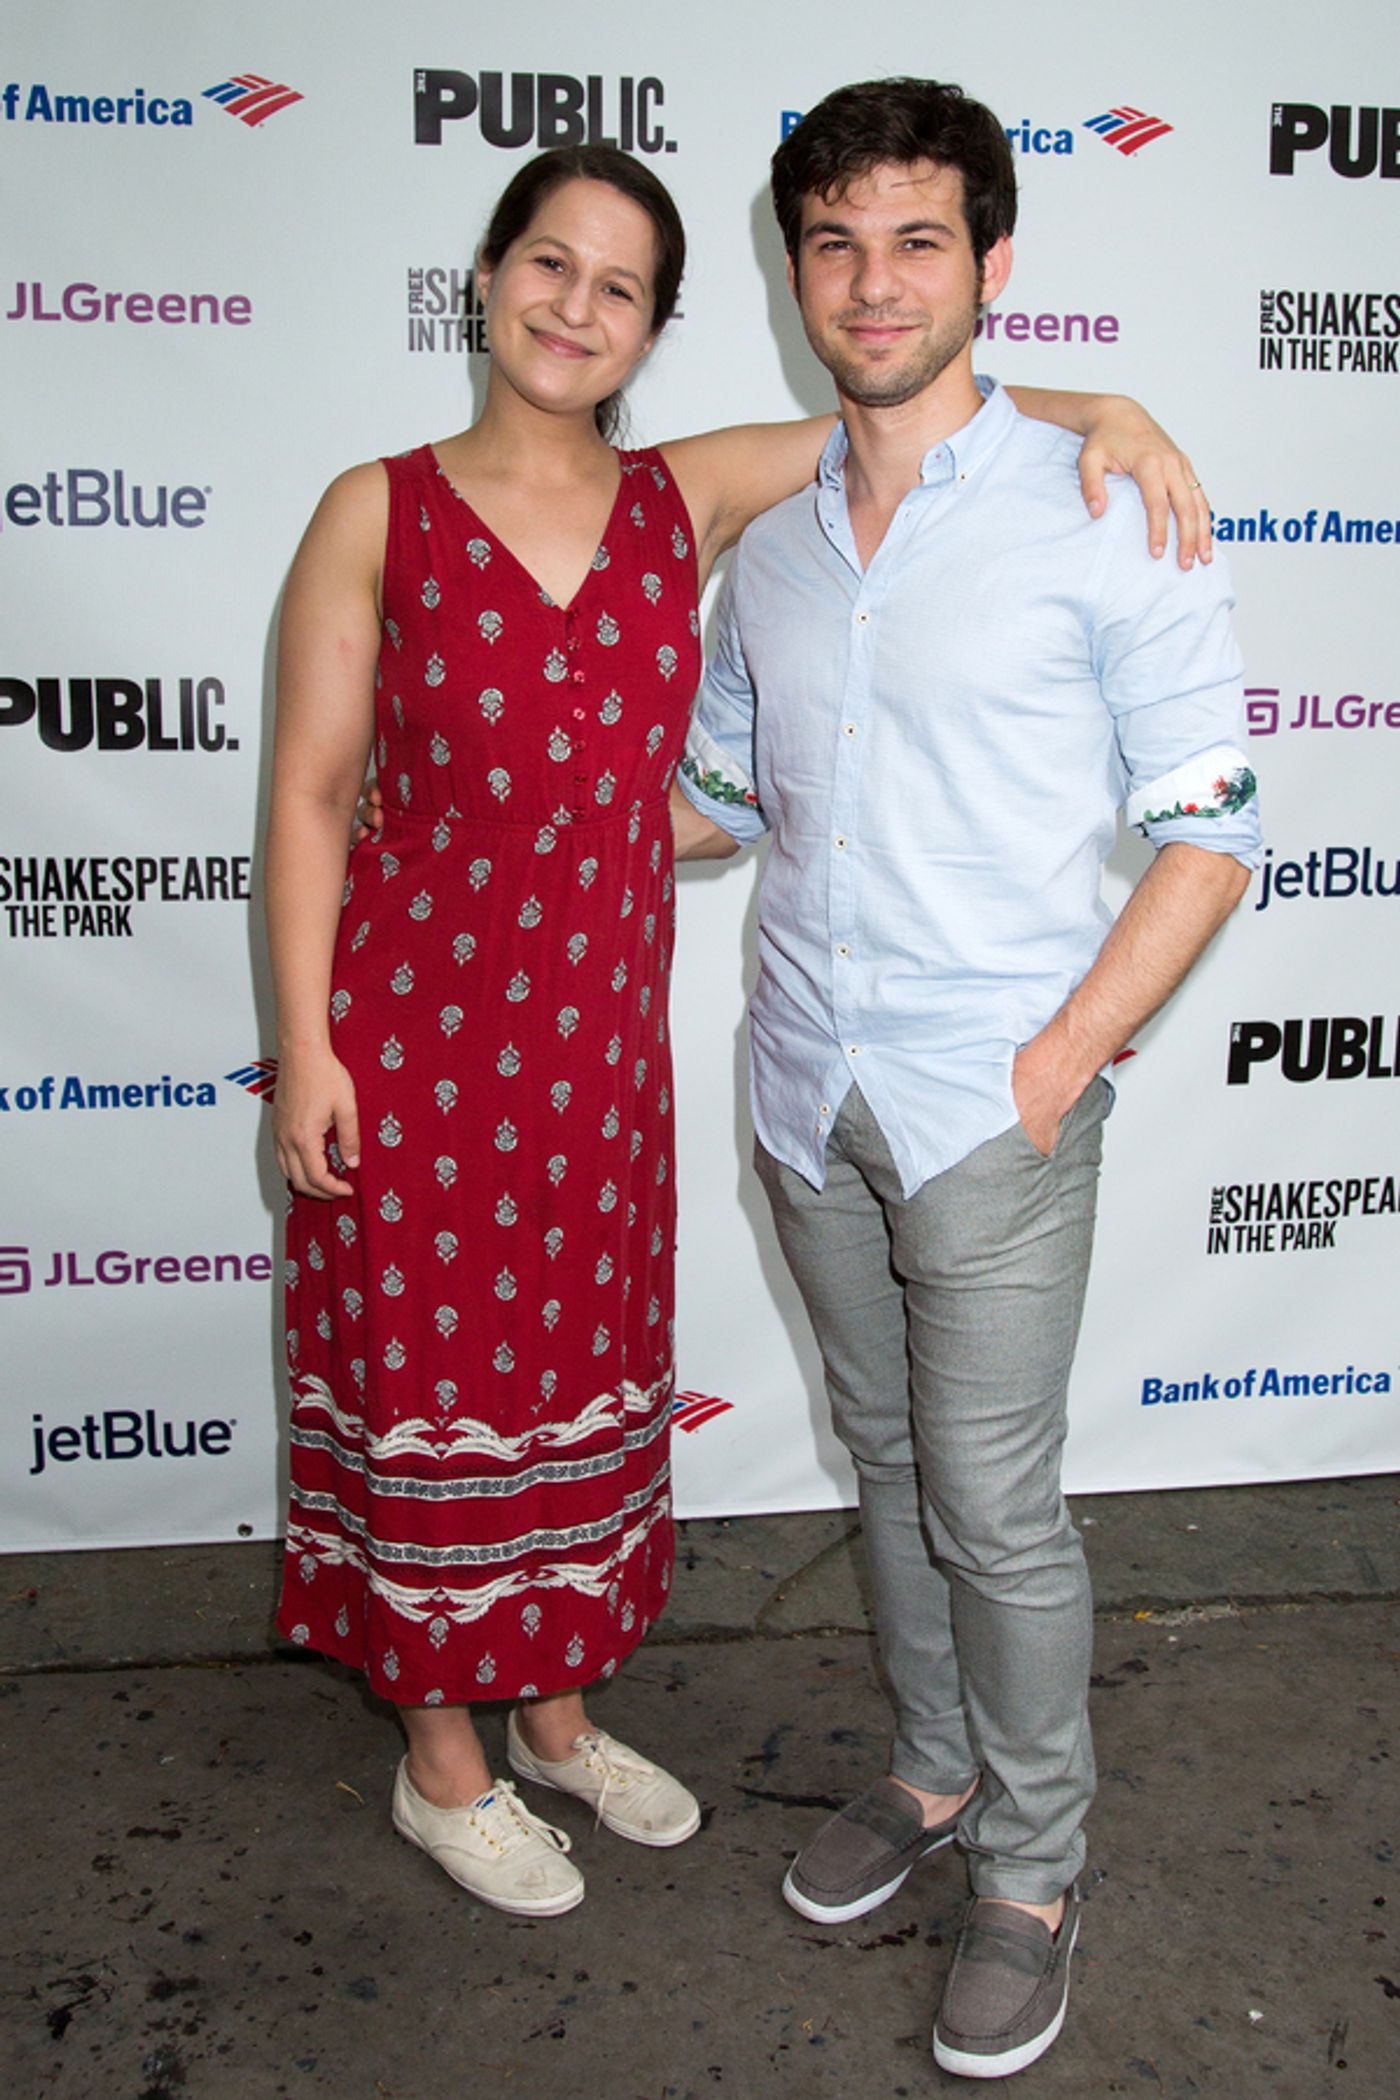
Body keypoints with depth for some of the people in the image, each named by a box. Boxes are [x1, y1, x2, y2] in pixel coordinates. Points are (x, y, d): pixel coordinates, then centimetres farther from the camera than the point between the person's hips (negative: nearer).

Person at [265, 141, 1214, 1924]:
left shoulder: (684, 503, 3)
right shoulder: (378, 514, -5)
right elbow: (310, 792, -5)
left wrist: (1109, 409, -11)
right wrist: (304, 1043, -9)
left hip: (601, 1039, 4)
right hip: (415, 1028, -3)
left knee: (586, 1378, 16)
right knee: (434, 1386, 8)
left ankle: (555, 1717, 39)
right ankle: (441, 1763, 31)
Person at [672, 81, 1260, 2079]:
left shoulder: (1096, 513, -7)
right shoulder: (768, 543, 9)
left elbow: (1211, 826, -7)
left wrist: (1059, 1058, -14)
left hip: (989, 1105, -5)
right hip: (807, 1089, 5)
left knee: (997, 1507, 3)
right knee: (890, 1460, 18)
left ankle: (1033, 1871, 25)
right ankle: (936, 1767, 39)